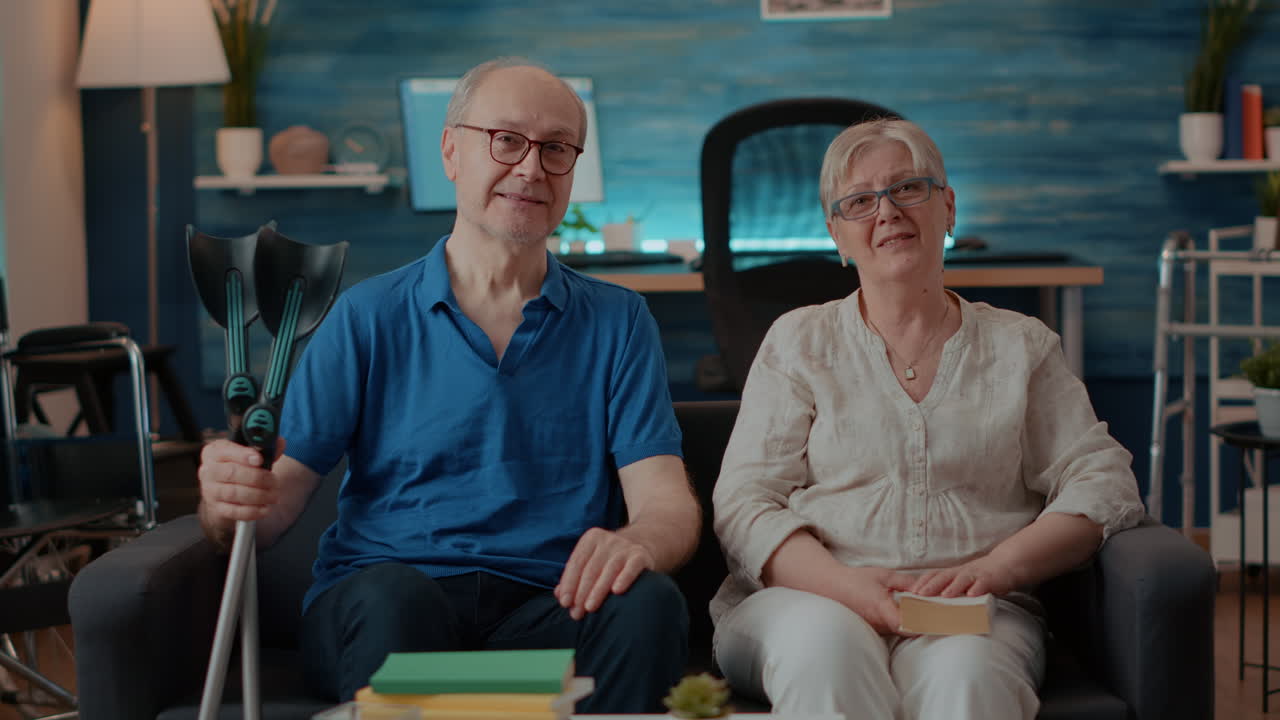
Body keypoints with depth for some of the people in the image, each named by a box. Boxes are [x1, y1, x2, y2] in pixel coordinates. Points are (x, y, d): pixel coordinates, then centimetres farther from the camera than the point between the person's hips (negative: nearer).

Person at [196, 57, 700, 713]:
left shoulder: (618, 324, 14)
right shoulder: (369, 317, 10)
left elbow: (667, 504, 2)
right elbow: (277, 494, 4)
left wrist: (637, 542, -24)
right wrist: (228, 501, -22)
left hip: (548, 609, 2)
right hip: (377, 606, -1)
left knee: (648, 602, -31)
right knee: (395, 594, -36)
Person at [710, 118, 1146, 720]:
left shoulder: (1020, 347, 17)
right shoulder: (797, 343, 14)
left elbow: (1103, 483, 7)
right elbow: (743, 505, 4)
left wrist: (991, 569, -12)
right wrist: (847, 585, -17)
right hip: (810, 598, 1)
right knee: (825, 646, -36)